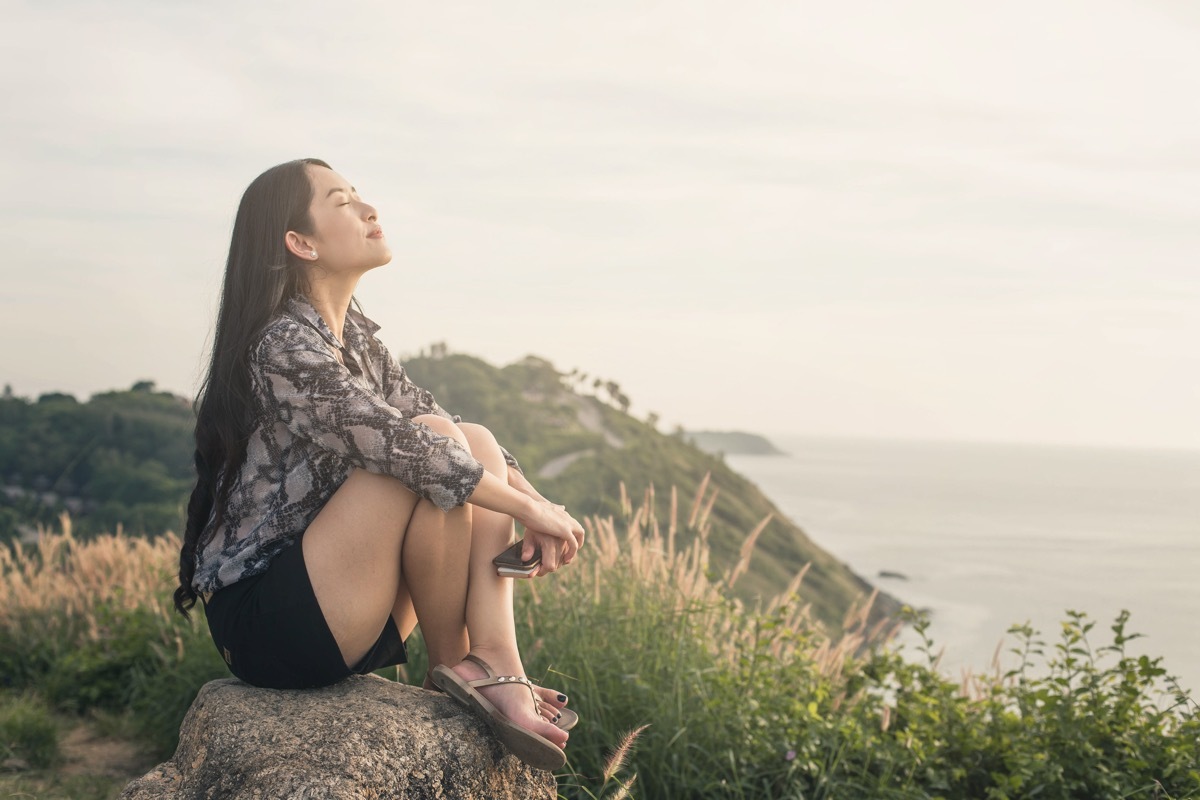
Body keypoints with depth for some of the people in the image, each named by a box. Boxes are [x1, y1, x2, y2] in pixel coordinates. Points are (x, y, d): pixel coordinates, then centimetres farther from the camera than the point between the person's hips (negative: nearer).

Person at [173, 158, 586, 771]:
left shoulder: (352, 333, 11)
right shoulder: (284, 346, -18)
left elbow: (438, 421, 7)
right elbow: (408, 447, -25)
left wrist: (528, 497, -9)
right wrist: (529, 509, -17)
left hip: (336, 616, 9)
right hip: (267, 627, -9)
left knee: (478, 444, -2)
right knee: (438, 450, -23)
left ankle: (498, 670, -16)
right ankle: (452, 668, -5)